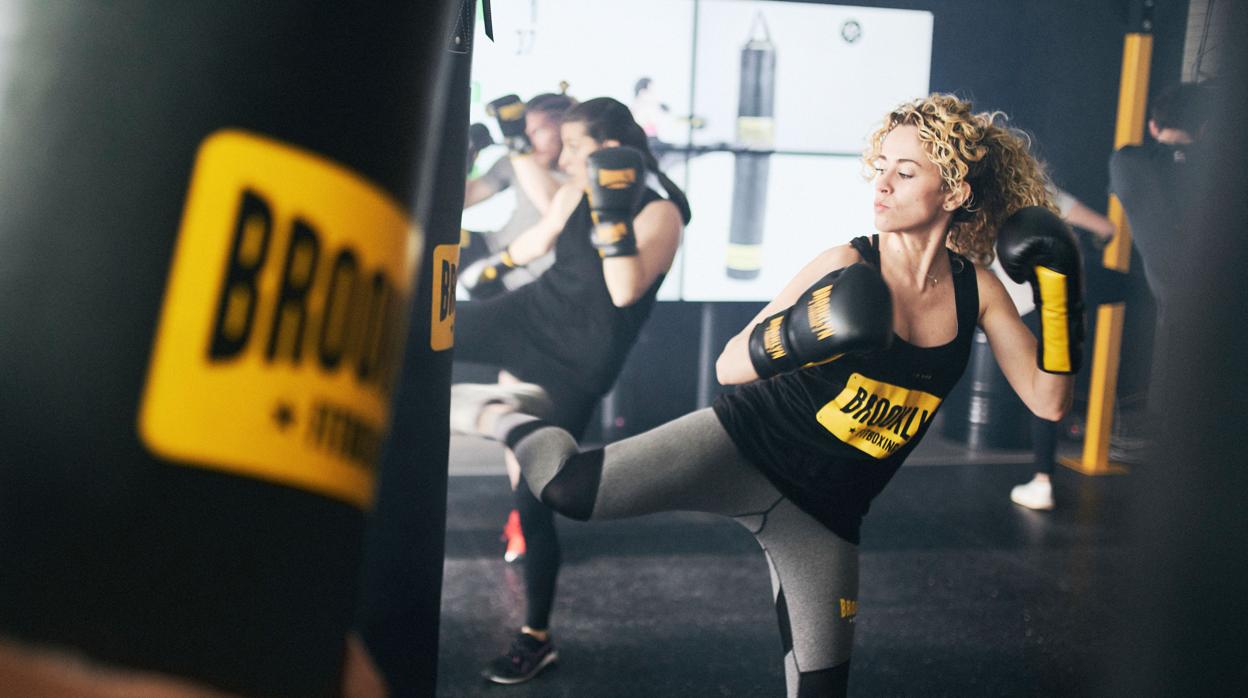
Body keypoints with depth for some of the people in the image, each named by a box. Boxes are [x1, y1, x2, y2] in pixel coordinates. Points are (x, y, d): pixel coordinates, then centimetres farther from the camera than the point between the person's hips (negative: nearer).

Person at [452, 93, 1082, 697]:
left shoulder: (976, 289, 0)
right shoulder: (848, 266, -11)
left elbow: (1048, 400, -1)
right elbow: (730, 366, -9)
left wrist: (1058, 290, -10)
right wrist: (798, 334, -29)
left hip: (824, 514, 4)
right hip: (744, 445, -4)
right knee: (569, 488, -26)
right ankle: (498, 415, 7)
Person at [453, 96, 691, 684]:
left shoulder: (660, 212, -17)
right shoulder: (575, 192, 1)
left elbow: (625, 292, -30)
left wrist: (613, 211, -36)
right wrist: (491, 266, 36)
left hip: (576, 364, -6)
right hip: (529, 315, 6)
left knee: (531, 500, -3)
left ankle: (537, 639, 15)